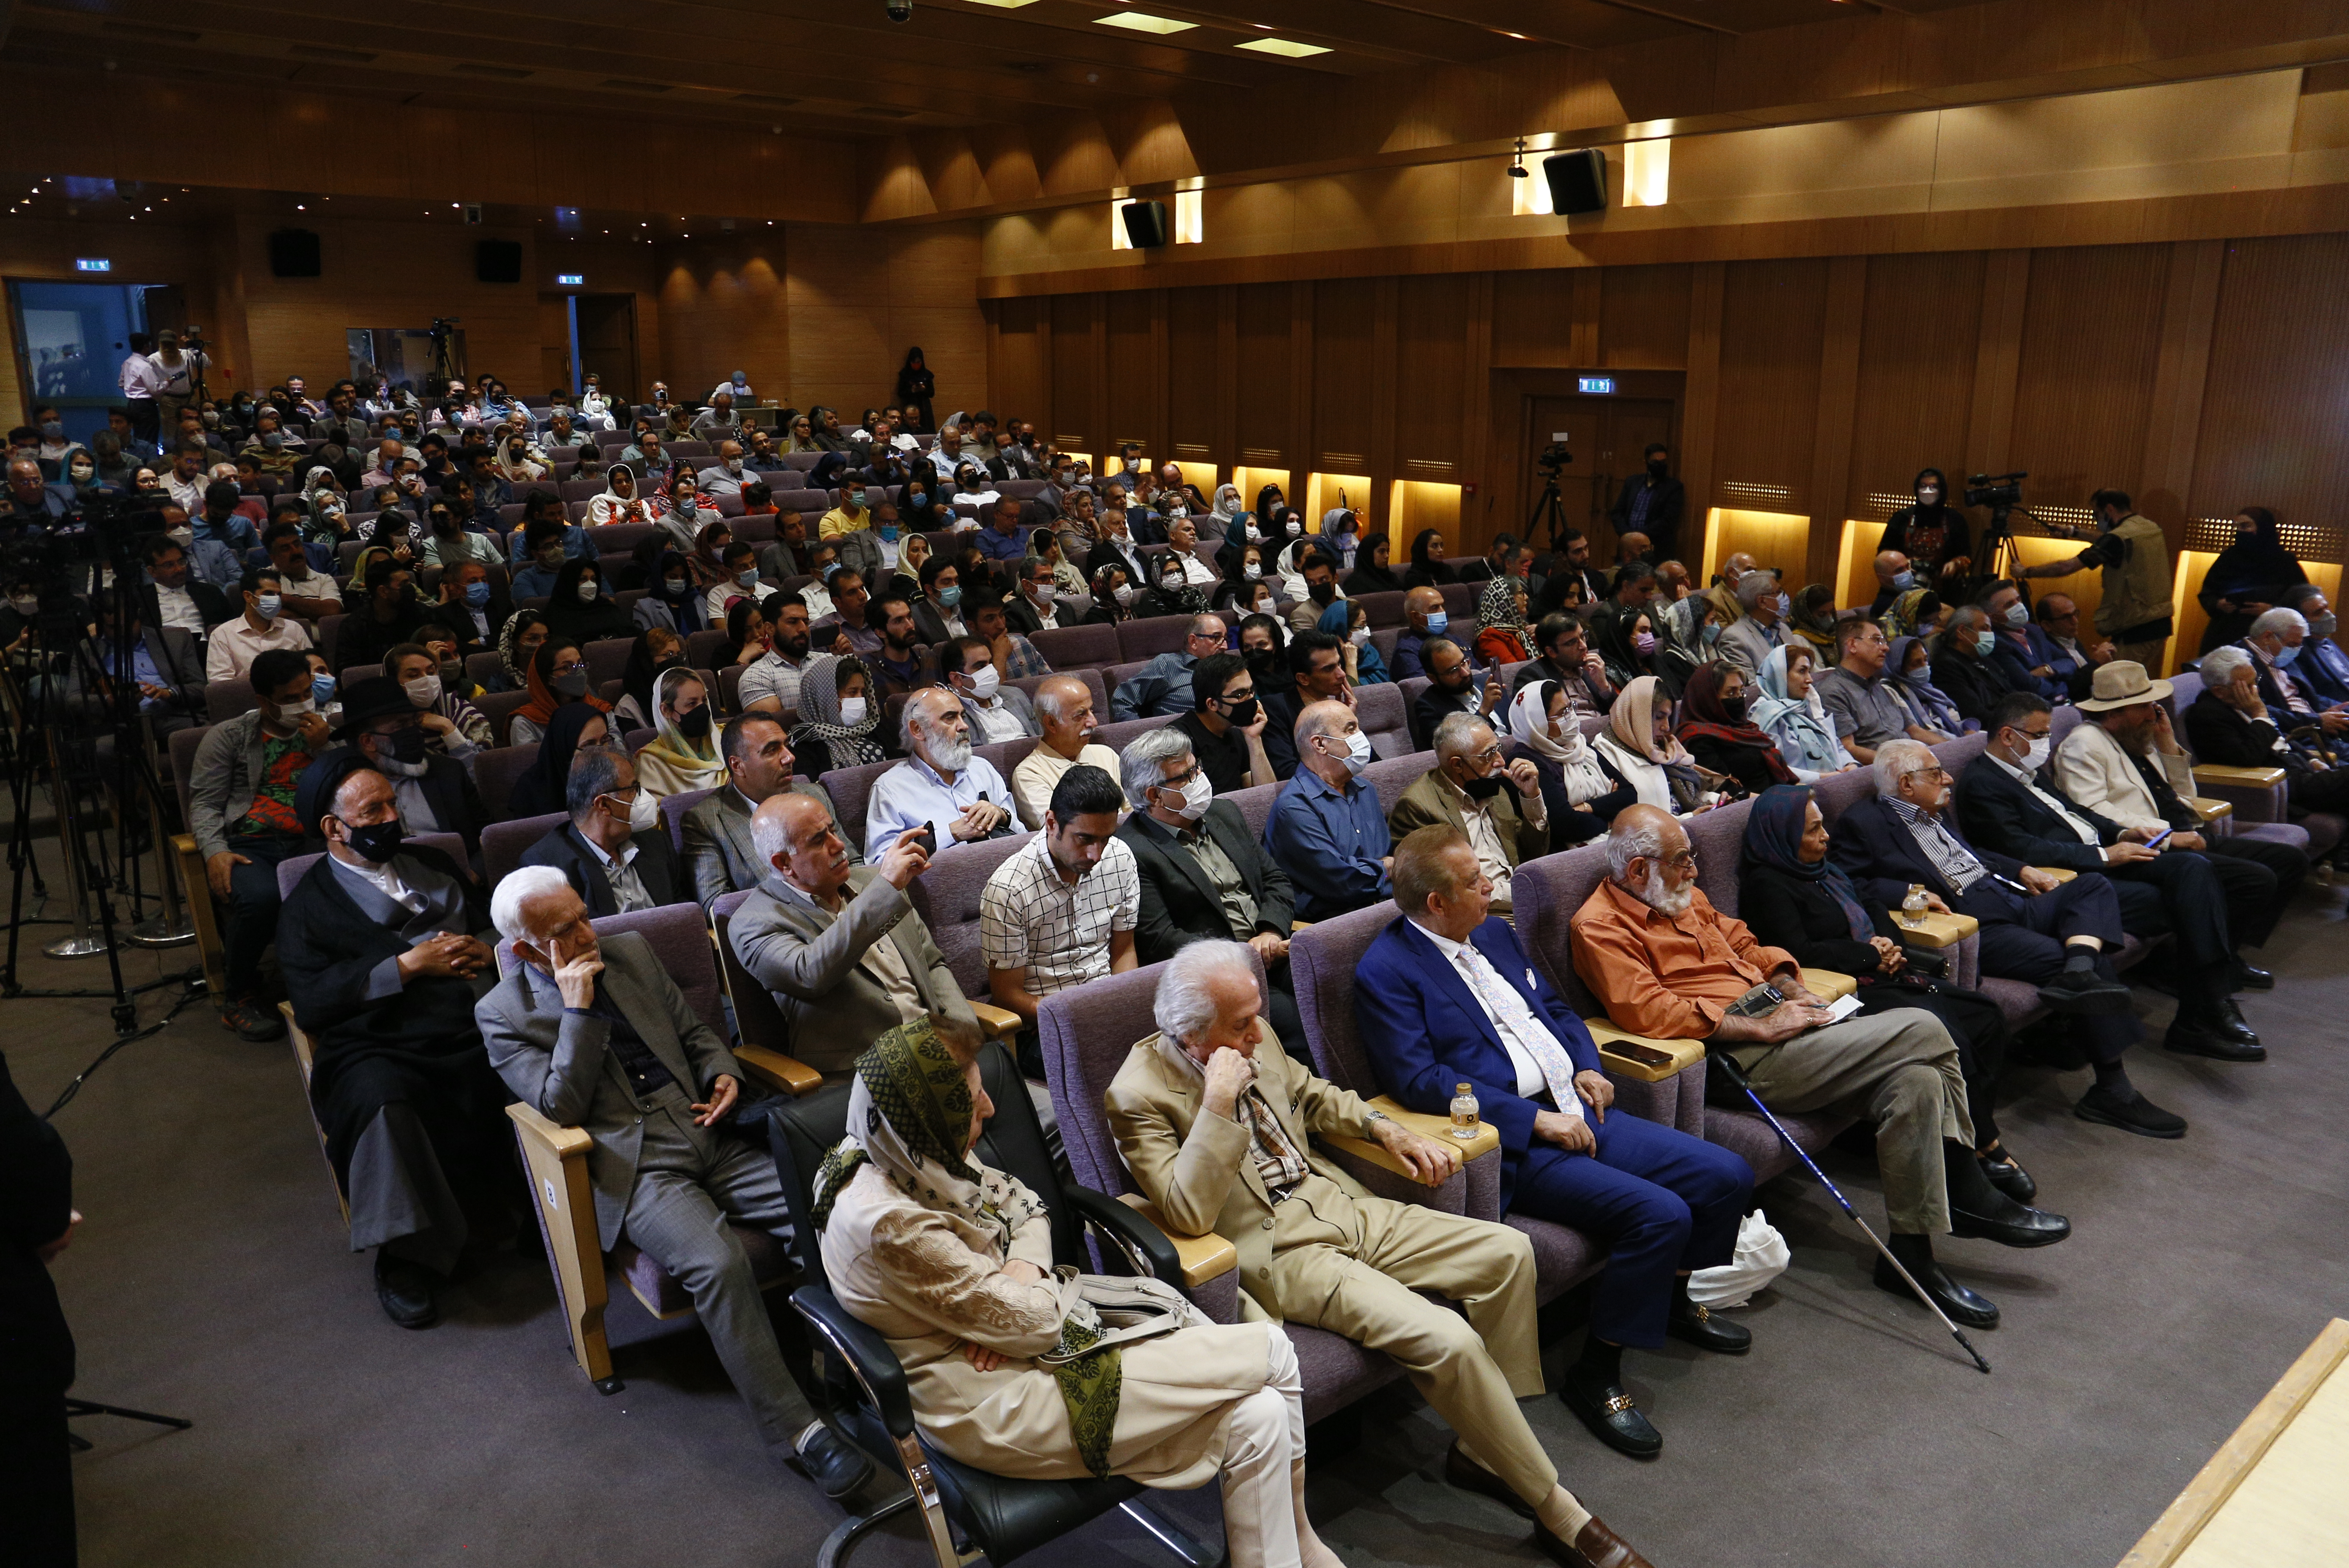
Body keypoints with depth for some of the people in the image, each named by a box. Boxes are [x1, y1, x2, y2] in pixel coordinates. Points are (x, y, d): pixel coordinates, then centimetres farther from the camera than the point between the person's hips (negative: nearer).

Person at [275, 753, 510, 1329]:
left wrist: (487, 953, 4)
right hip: (380, 1048, -3)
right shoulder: (309, 904, 11)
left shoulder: (433, 865, 25)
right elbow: (311, 1002, -3)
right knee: (382, 1100, -37)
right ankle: (407, 1256, -16)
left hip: (475, 1032, 3)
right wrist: (410, 965, -9)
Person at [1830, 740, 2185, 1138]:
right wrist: (1909, 892, -24)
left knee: (2094, 887, -9)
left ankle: (2078, 972, -34)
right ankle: (2111, 1089, -15)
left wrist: (2022, 870, 20)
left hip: (2014, 904, 9)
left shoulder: (1937, 813, 23)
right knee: (2084, 963, -20)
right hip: (1972, 927, -9)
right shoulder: (1863, 823, -5)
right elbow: (1849, 886, -13)